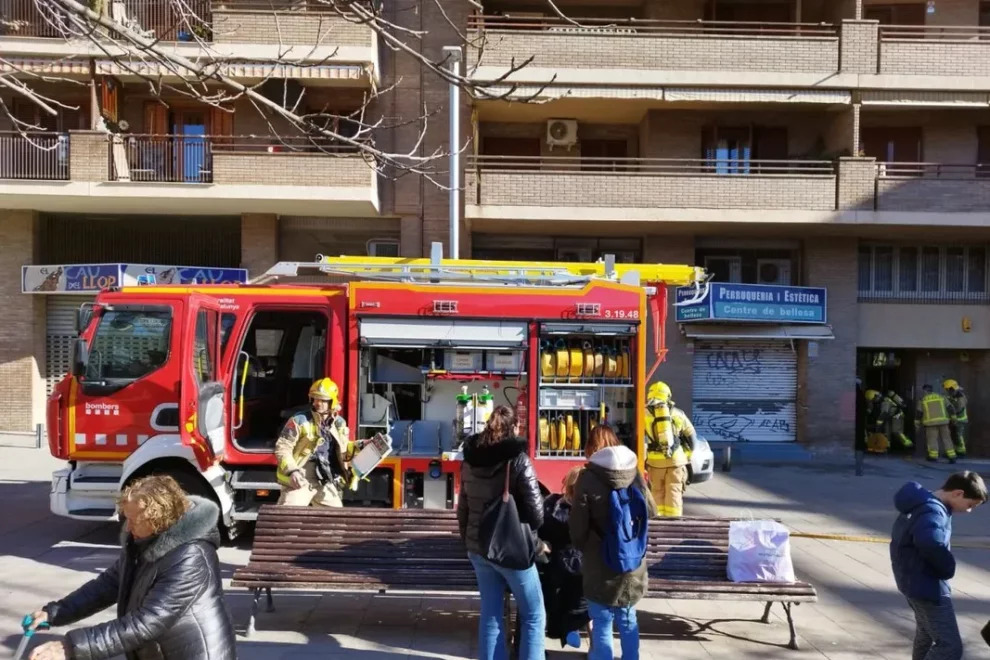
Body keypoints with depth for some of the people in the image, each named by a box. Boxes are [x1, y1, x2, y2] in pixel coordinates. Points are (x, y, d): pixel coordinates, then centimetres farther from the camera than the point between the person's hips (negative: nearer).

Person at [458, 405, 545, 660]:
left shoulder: (470, 460, 3)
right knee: (533, 616, 8)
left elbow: (463, 507, 10)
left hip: (478, 547, 6)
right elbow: (535, 511, -15)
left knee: (490, 615, 14)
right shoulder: (518, 460, -15)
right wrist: (531, 533, 5)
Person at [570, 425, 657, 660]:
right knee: (628, 621, 20)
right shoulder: (633, 472, -4)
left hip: (601, 566, -4)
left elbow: (577, 528, -13)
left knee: (602, 625, 6)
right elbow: (652, 510, 10)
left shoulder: (588, 478, -16)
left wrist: (584, 549, 7)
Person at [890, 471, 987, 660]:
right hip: (926, 585, -11)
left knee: (927, 633, 30)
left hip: (914, 580, 11)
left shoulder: (923, 502, 7)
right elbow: (930, 544, -45)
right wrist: (949, 568, -25)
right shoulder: (933, 511, -24)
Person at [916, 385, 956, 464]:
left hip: (931, 422, -2)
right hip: (943, 421, 2)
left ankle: (933, 457, 1)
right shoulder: (941, 397, 10)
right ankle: (952, 457, 4)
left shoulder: (922, 400, 4)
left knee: (932, 439, 4)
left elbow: (919, 413, 3)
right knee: (946, 439, 7)